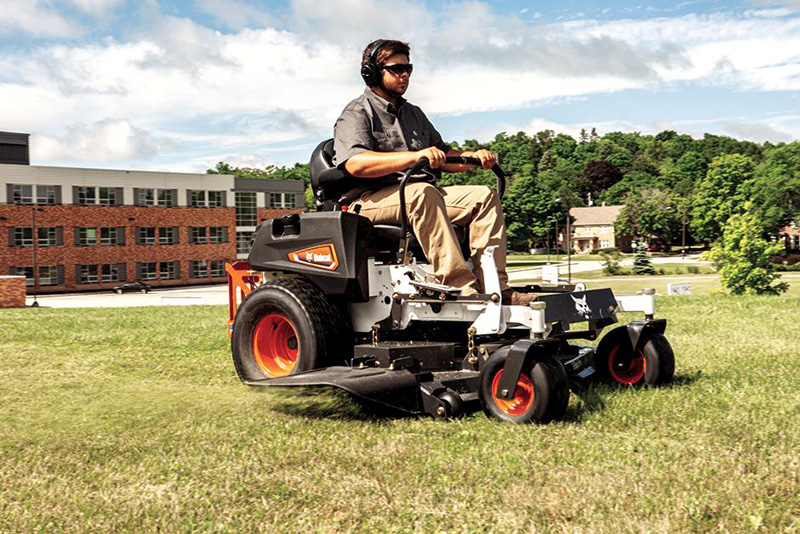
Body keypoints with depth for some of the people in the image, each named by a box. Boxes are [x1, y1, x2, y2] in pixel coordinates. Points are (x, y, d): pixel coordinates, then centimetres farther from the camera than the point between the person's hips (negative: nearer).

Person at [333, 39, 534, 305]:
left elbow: (443, 157, 28)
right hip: (373, 199, -7)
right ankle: (461, 287, -44)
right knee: (422, 193, -38)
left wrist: (473, 157, 4)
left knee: (484, 196, -13)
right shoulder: (357, 113, 2)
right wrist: (414, 156, -28)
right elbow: (355, 164, -18)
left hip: (422, 192, 7)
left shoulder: (414, 113, 28)